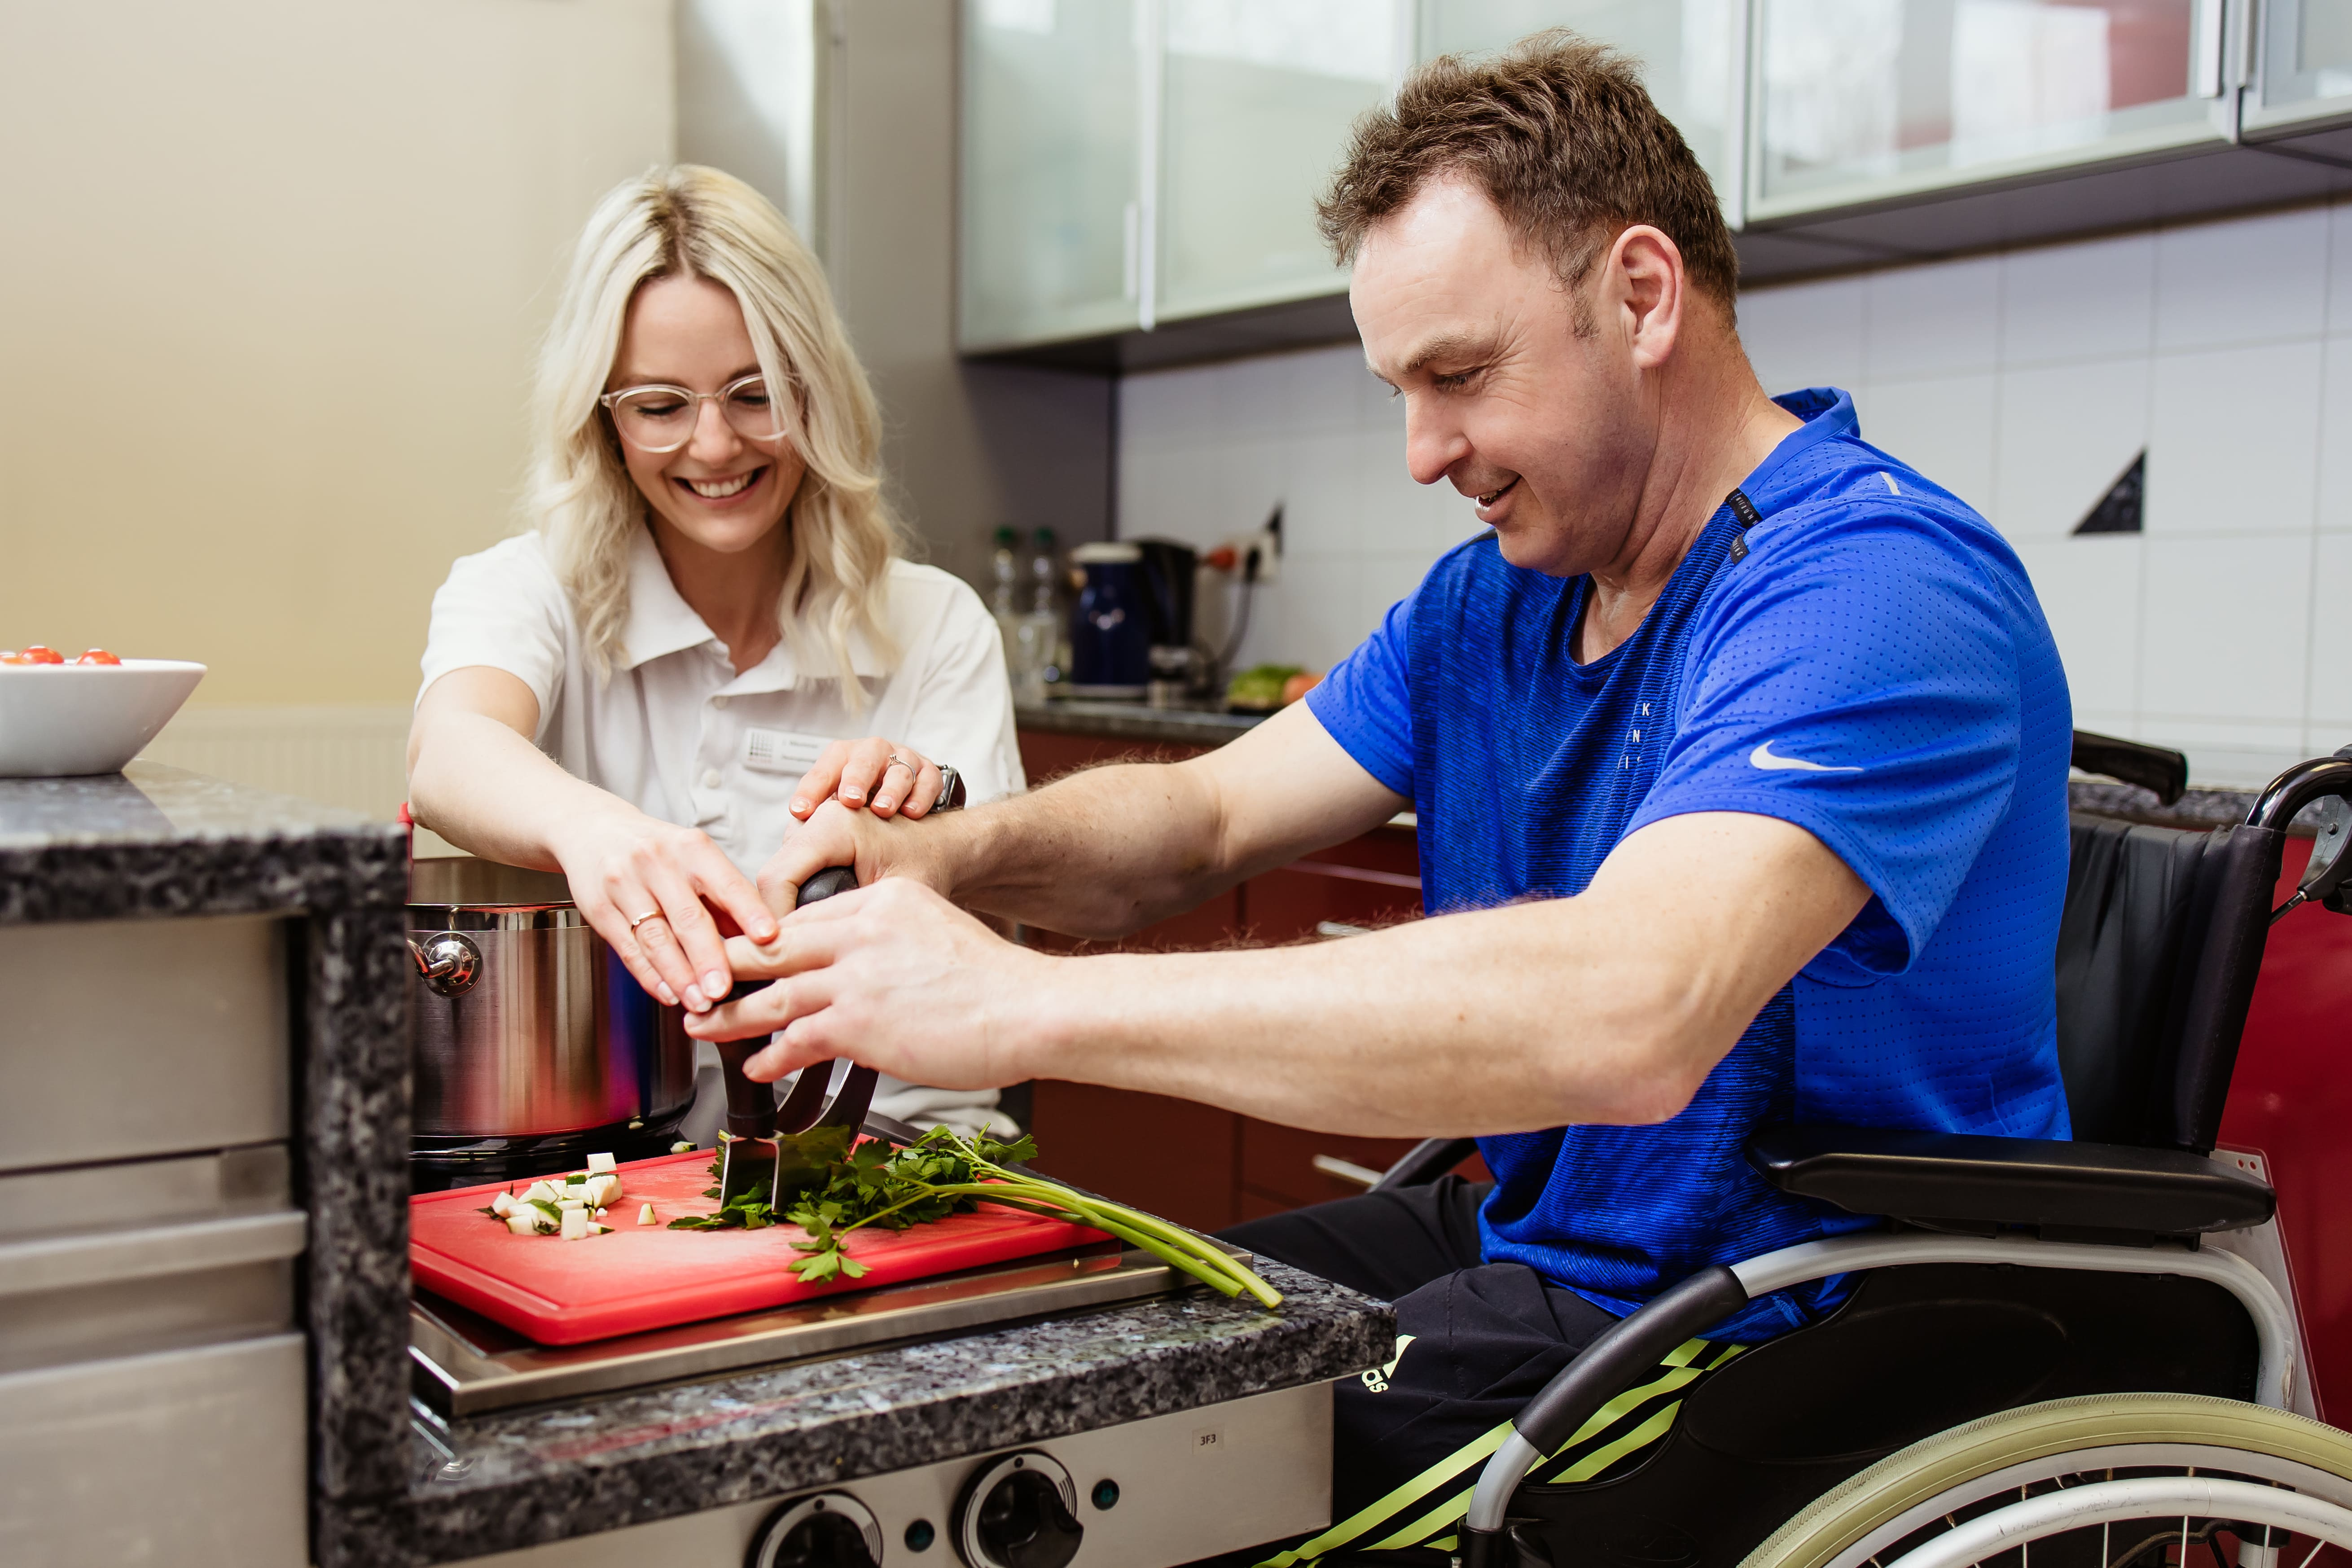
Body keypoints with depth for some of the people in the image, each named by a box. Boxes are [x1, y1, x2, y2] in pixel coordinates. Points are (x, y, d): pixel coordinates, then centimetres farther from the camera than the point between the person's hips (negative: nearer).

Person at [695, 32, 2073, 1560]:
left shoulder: (1876, 588, -23)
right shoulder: (1495, 599, 8)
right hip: (1529, 1239, 8)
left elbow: (1628, 1014, -38)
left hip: (1779, 1329, -8)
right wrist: (943, 858, -15)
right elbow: (1200, 818, 8)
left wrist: (1026, 1004, -37)